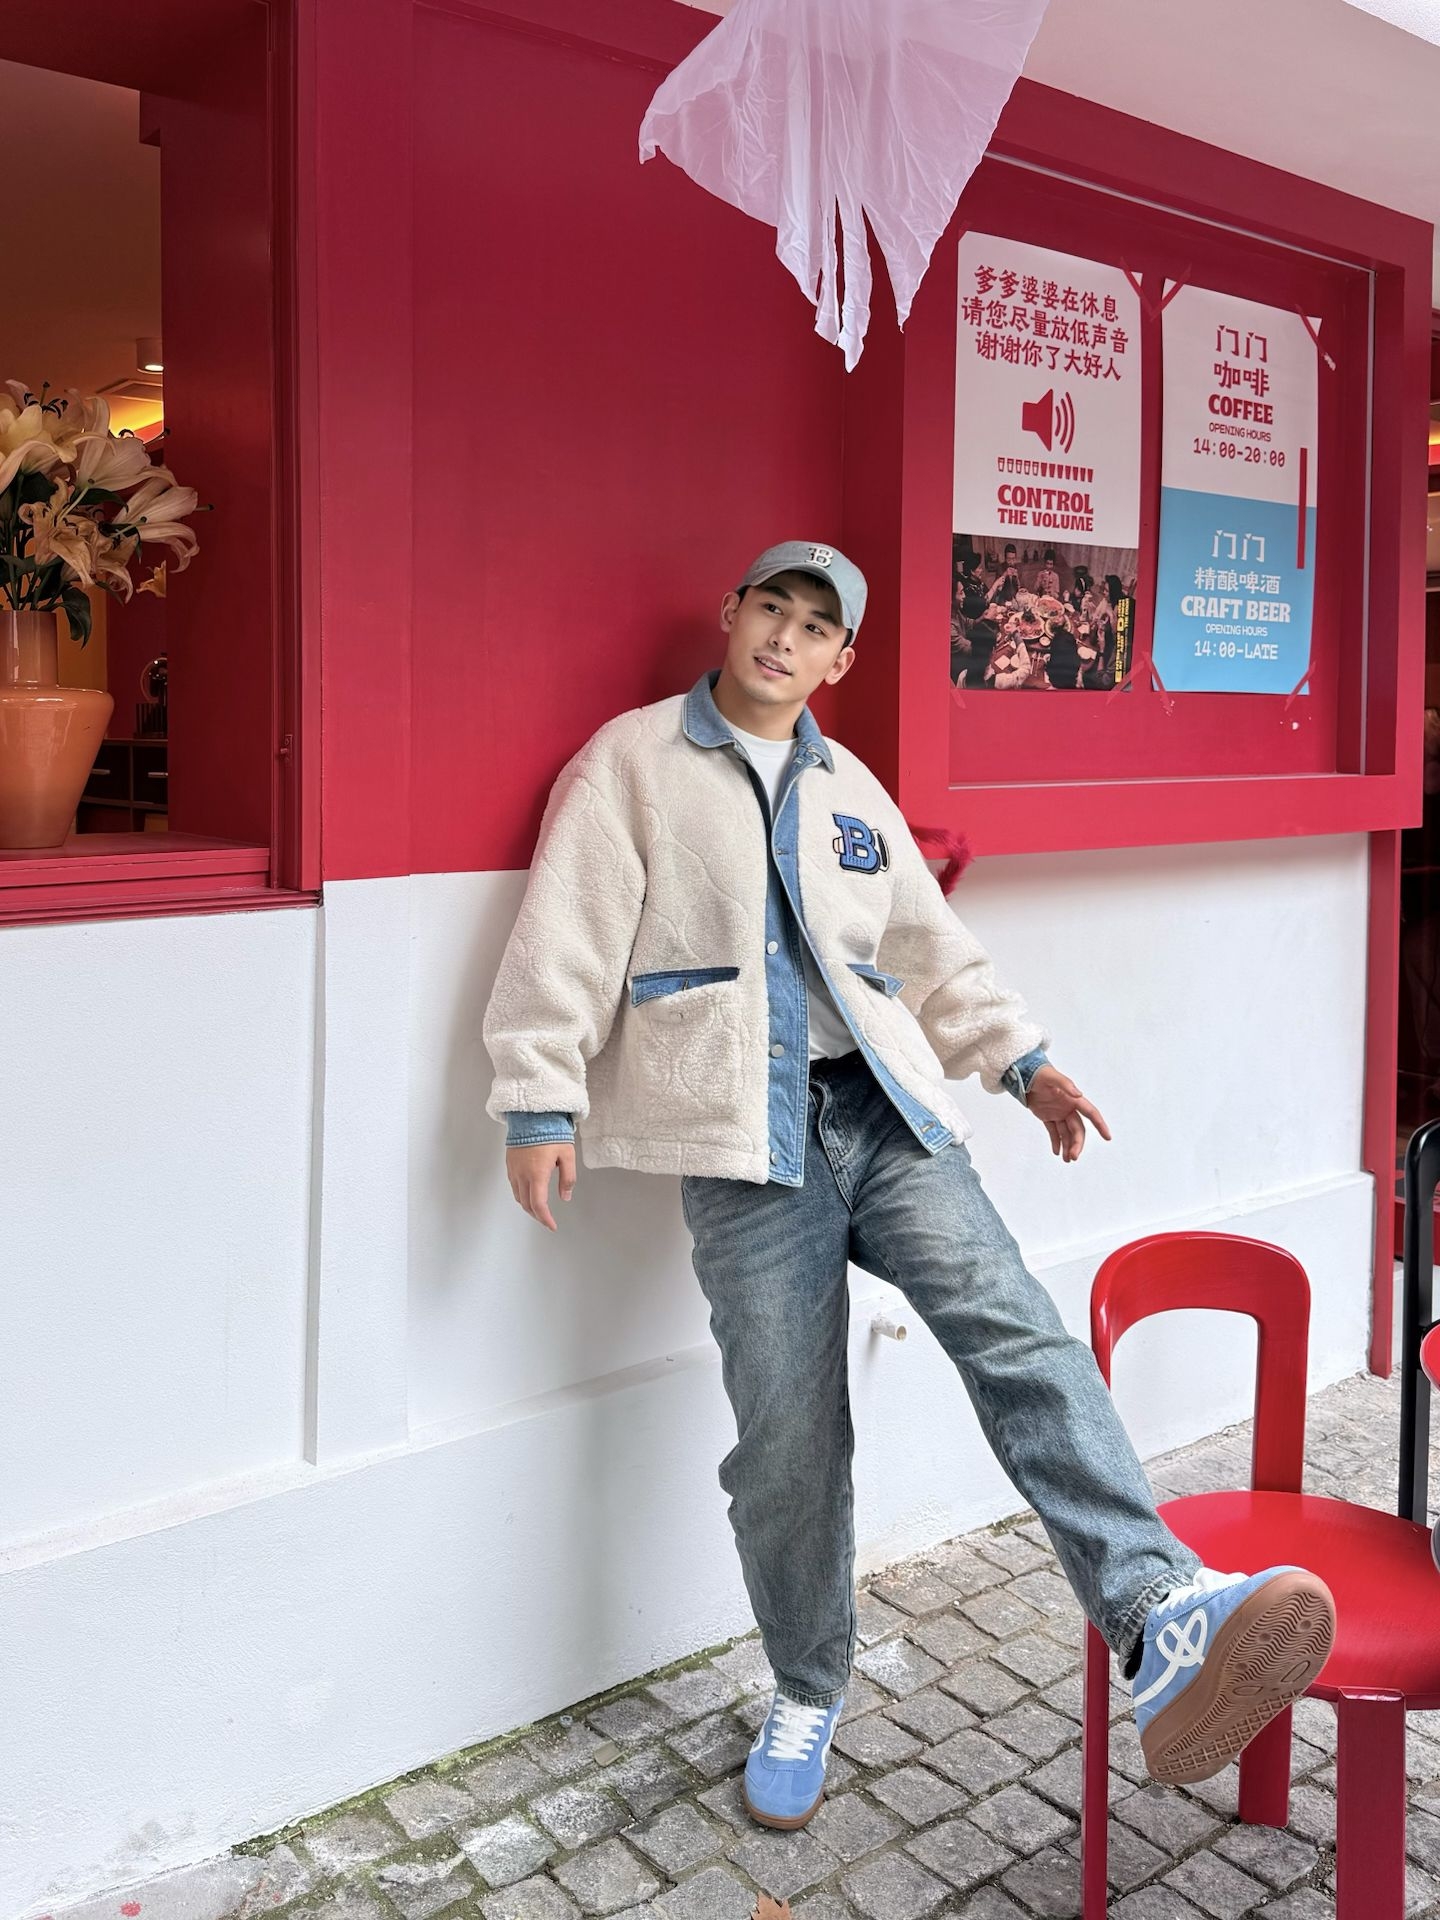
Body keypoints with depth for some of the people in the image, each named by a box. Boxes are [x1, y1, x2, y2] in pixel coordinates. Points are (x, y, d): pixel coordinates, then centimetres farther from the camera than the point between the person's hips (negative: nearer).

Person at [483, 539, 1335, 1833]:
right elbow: (567, 942, -2)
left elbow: (936, 951, 26)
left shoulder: (852, 791, 21)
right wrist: (541, 1104, -9)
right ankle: (807, 1697, 21)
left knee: (1018, 1331, -18)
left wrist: (1025, 1061, 17)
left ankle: (1163, 1627, -28)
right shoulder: (633, 761, 6)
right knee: (788, 1431, 0)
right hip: (746, 1140, -4)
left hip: (886, 1109, 4)